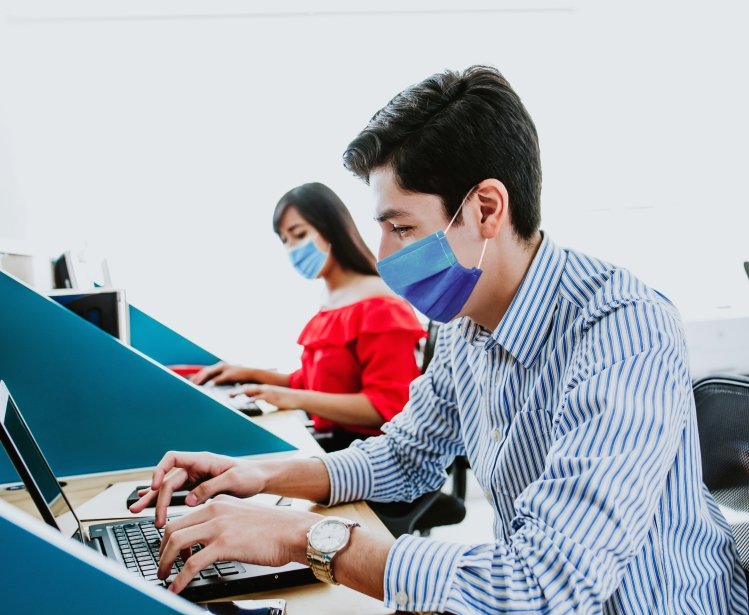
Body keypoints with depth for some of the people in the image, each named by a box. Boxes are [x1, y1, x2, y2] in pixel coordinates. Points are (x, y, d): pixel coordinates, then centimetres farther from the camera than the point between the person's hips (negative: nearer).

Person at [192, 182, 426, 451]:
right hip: (325, 439, 8)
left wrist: (292, 398, -20)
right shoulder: (330, 304, 12)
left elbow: (387, 408, -18)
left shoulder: (379, 306, -13)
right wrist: (252, 375, 9)